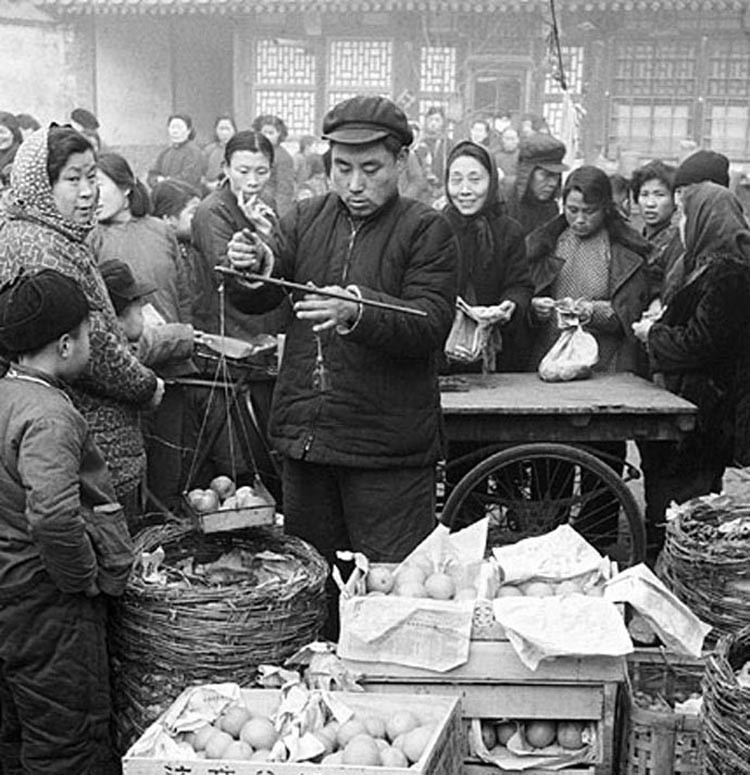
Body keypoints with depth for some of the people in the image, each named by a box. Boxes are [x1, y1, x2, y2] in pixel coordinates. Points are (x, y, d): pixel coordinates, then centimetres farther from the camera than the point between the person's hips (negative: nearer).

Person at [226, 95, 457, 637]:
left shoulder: (427, 231, -3)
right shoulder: (307, 219, 11)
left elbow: (430, 325, -15)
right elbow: (256, 301, 6)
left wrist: (357, 312, -32)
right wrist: (252, 271, -18)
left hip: (387, 448, -5)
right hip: (304, 434, 5)